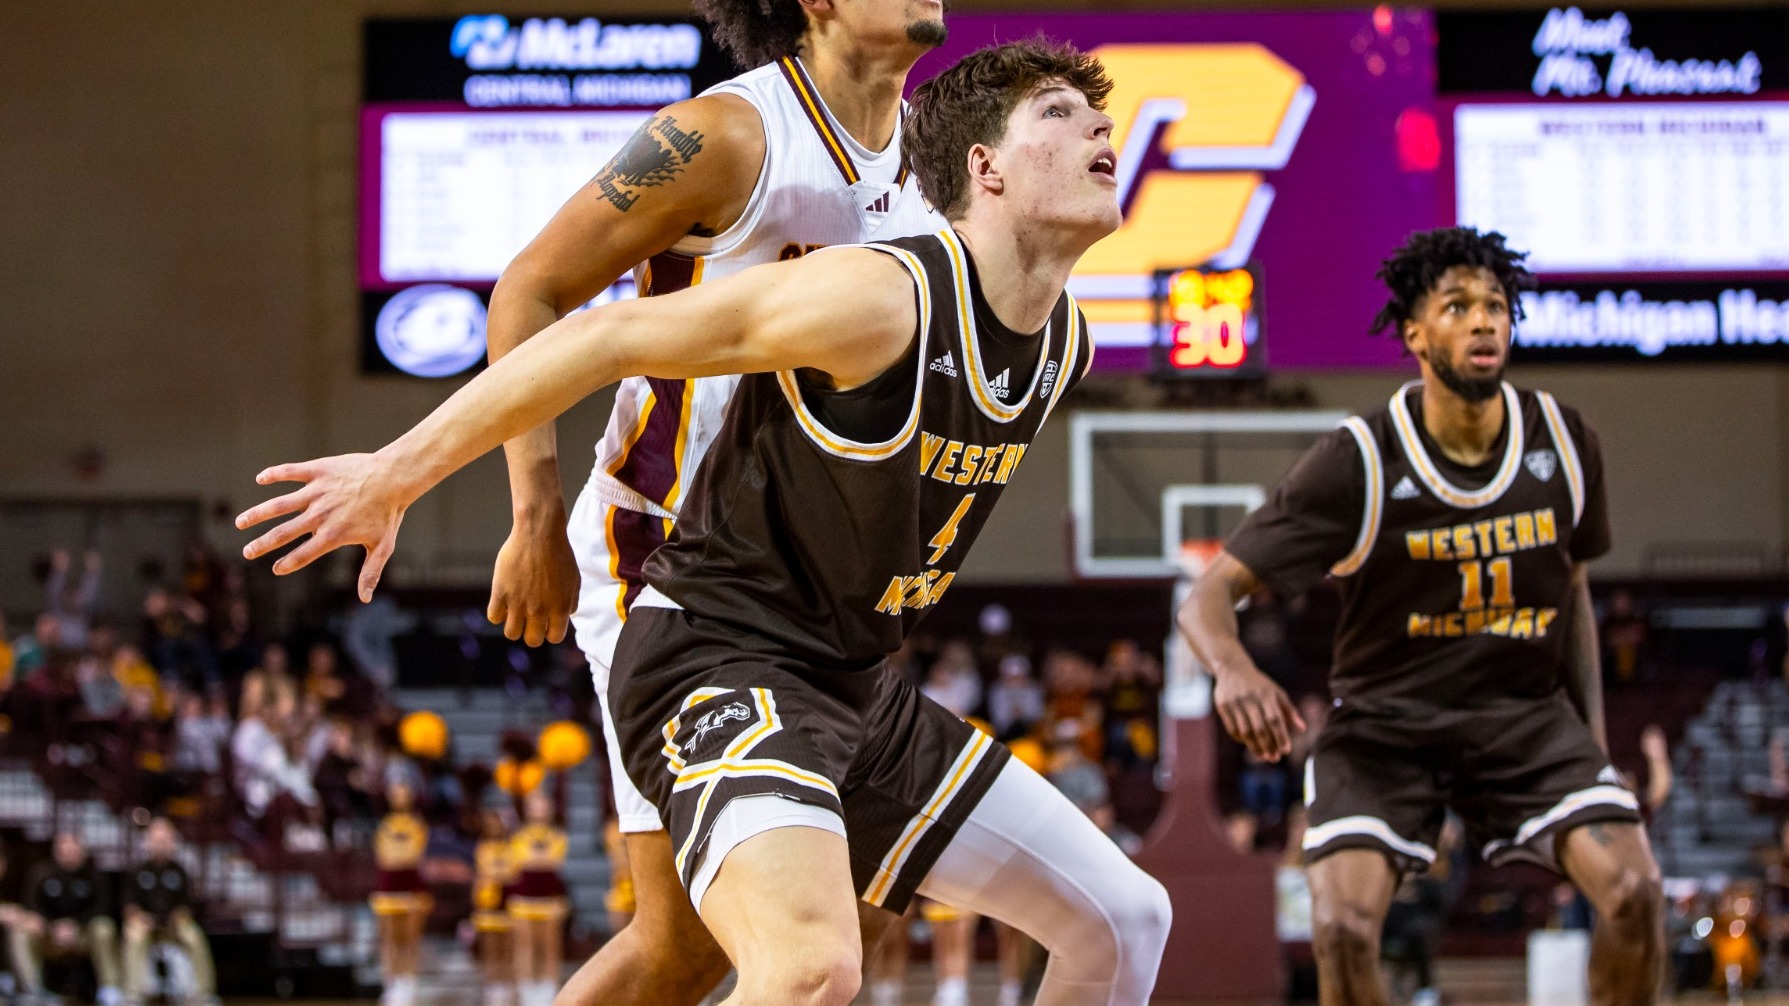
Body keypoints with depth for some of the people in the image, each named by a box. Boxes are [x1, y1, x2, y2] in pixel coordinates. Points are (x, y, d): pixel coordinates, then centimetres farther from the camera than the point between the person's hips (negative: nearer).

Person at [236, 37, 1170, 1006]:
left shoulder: (1067, 341, 4)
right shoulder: (880, 300, -21)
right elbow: (608, 338, -18)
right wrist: (398, 473, -16)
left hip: (849, 693, 9)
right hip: (716, 663, -9)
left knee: (1124, 918, 12)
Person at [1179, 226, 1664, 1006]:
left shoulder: (1564, 444, -2)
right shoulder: (1358, 463, -16)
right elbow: (1210, 595, -17)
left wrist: (1593, 738, 12)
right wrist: (1231, 667, -40)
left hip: (1527, 713, 3)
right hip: (1382, 718, -3)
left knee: (1634, 891, -20)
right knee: (1344, 927, -25)